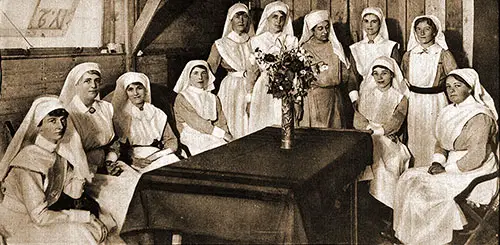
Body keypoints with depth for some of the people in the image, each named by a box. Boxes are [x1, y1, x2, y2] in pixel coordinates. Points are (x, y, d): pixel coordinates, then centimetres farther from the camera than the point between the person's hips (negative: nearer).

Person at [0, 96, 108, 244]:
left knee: (98, 230, -6)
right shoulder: (30, 160, -26)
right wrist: (84, 216, -22)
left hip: (41, 214, 7)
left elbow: (73, 193, -1)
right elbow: (38, 216, -26)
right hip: (19, 223, -7)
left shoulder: (60, 151, -2)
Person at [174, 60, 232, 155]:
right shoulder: (181, 99, 1)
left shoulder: (213, 98, 19)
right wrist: (222, 133, -15)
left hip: (216, 139, 5)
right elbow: (195, 122, -10)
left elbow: (221, 122, 10)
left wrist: (227, 136, -11)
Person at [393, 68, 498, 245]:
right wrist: (438, 162, -2)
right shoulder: (451, 112, 10)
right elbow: (441, 143, 17)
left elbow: (476, 157, -23)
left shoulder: (479, 116, -18)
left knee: (422, 190, -20)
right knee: (409, 178, -4)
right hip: (453, 167, 9)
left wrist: (447, 169, -16)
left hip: (474, 175, -9)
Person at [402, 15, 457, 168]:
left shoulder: (443, 55, -3)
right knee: (414, 141, 7)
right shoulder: (408, 55, 8)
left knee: (434, 142, -2)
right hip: (414, 102, 3)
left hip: (435, 102, -3)